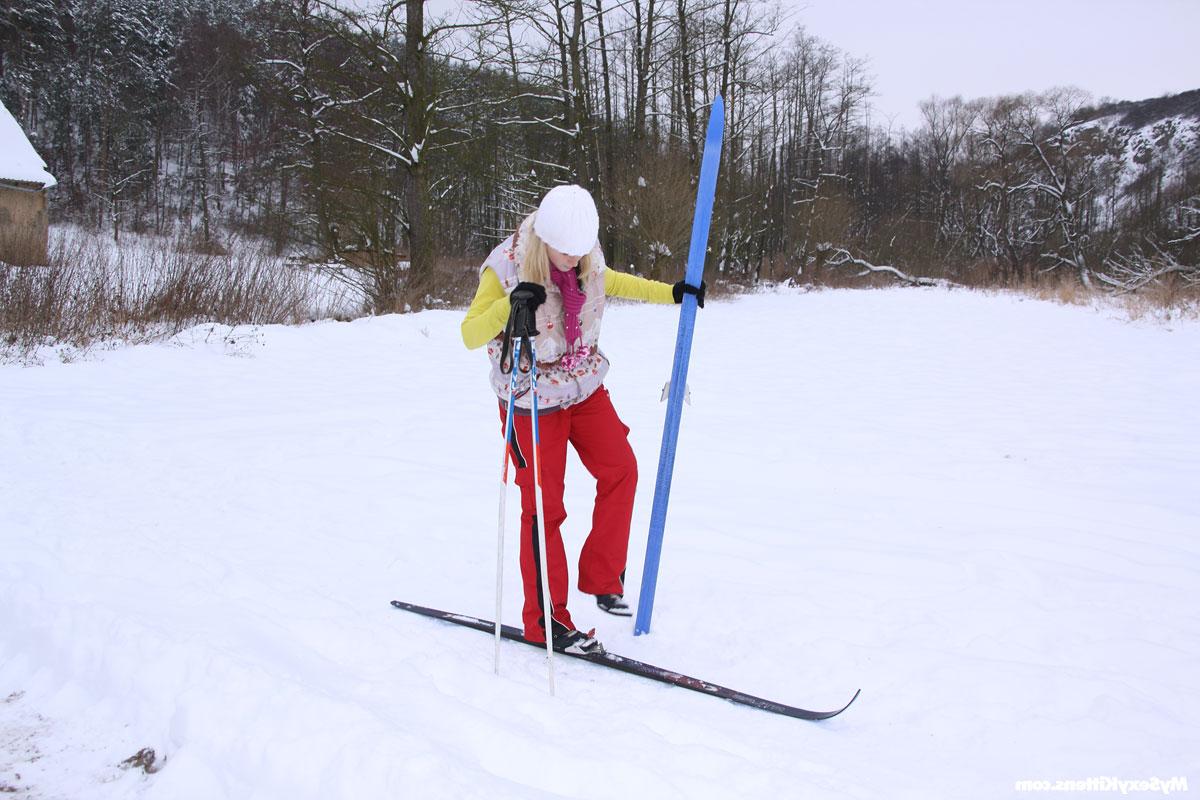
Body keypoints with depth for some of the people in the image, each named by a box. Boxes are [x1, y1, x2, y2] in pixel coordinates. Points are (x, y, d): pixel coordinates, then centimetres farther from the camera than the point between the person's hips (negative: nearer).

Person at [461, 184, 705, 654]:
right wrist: (509, 305, -42)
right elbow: (471, 335, -24)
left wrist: (671, 293, 13)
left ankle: (602, 579, 21)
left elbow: (611, 282, 18)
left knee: (620, 470, 4)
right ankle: (545, 620, 13)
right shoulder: (506, 268, -21)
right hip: (532, 402, -6)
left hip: (585, 388, 6)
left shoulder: (588, 259, -5)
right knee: (544, 505, -1)